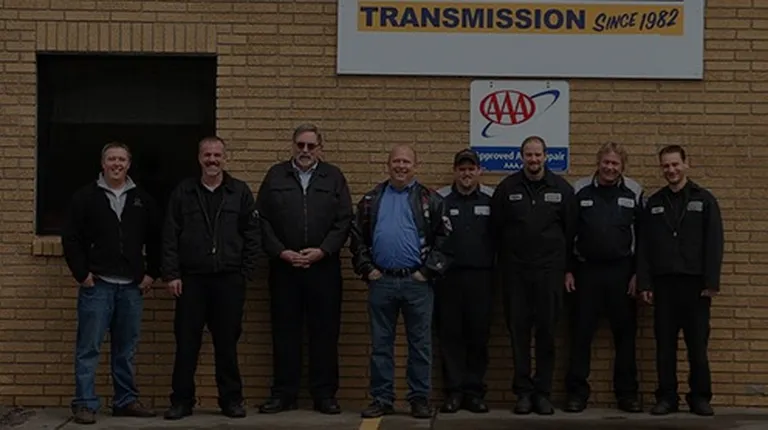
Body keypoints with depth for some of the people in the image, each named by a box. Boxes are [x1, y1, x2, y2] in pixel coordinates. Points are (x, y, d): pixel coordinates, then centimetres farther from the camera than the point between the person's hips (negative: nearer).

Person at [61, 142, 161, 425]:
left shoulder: (142, 200, 10)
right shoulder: (86, 197, 1)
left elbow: (155, 240, 15)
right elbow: (70, 238, -1)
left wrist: (151, 273, 7)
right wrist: (81, 273, -6)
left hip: (132, 286, 3)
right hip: (97, 285, -3)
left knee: (126, 350, 10)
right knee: (88, 348, -3)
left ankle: (126, 401, 18)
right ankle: (85, 404, 2)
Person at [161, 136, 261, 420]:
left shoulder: (240, 192, 6)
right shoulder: (183, 192, 6)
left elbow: (252, 236, 5)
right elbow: (170, 236, 4)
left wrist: (245, 274, -1)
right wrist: (172, 274, -3)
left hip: (229, 280, 0)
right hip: (191, 279, 0)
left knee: (227, 343, 5)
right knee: (186, 343, 2)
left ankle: (231, 399, 16)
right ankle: (182, 401, 12)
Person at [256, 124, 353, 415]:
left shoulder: (334, 177, 8)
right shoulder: (275, 176, 8)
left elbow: (344, 221, 1)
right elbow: (262, 220, 3)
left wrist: (322, 251, -10)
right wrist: (281, 252, -8)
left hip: (324, 267, 0)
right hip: (284, 267, 0)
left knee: (325, 333, 3)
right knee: (284, 332, 4)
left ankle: (324, 394, 10)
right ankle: (283, 394, 12)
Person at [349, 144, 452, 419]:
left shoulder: (430, 200, 3)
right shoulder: (371, 199, 11)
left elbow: (445, 238, -1)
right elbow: (357, 237, 13)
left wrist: (428, 271, -7)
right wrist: (366, 269, 3)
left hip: (417, 282, -2)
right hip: (381, 281, 2)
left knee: (420, 344, 3)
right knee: (381, 344, 6)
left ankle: (420, 399, 12)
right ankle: (382, 399, 14)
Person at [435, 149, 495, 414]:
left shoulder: (492, 199, 3)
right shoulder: (440, 199, 2)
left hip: (481, 277, 0)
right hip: (448, 276, 0)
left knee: (478, 335, 3)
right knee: (450, 334, 2)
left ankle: (475, 390, 12)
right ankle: (453, 390, 9)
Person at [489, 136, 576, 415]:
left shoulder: (562, 189, 3)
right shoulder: (507, 188, 2)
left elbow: (570, 230, 7)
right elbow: (495, 229, 7)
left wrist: (564, 266, 7)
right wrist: (507, 259, 6)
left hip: (549, 272, 0)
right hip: (515, 272, 0)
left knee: (547, 333, 3)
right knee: (518, 332, 3)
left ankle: (543, 392, 11)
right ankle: (523, 392, 10)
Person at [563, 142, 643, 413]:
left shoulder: (634, 192, 2)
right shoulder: (580, 190, 2)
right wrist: (567, 270, 0)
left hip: (622, 272, 0)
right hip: (586, 271, 0)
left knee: (626, 334, 5)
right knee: (581, 334, 2)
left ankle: (627, 393, 14)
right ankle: (577, 393, 9)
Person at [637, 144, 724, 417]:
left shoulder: (704, 199, 2)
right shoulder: (653, 203, 10)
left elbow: (714, 244, -3)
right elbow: (643, 247, 7)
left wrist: (711, 282, -10)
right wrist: (645, 283, -1)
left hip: (695, 283, -2)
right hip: (663, 283, 2)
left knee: (697, 344, 2)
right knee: (665, 344, 4)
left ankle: (700, 397, 12)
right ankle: (667, 397, 11)